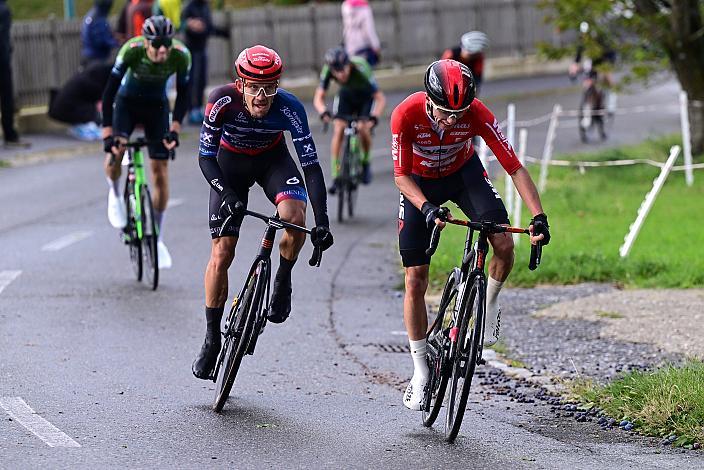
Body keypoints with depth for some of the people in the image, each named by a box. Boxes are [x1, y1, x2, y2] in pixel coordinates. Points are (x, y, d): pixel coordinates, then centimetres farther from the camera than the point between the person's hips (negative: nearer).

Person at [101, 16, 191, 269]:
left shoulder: (181, 55, -27)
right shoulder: (131, 51, -33)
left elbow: (182, 94, -11)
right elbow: (109, 91, -28)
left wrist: (175, 128, -19)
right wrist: (107, 134, -32)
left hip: (157, 105, 2)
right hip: (128, 101, -1)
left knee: (160, 171, -2)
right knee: (116, 150, -28)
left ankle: (157, 238, 11)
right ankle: (114, 193, 5)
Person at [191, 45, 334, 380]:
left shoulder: (289, 108, -32)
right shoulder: (223, 101, -32)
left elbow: (311, 164, -30)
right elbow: (206, 156, -23)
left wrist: (322, 222, -37)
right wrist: (227, 193, -40)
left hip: (273, 158, 0)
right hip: (231, 161, 0)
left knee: (295, 215, -31)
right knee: (221, 254, -6)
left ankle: (283, 279, -2)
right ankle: (212, 340, 8)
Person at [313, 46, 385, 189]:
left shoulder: (360, 69, -39)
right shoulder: (328, 70, -31)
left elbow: (381, 99, -37)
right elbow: (318, 98, -27)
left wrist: (374, 117, -54)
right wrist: (324, 112, -48)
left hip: (366, 96, -2)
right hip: (346, 96, 2)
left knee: (363, 129, -21)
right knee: (339, 129, -16)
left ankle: (366, 162, 9)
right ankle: (335, 176, -12)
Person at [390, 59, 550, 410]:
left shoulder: (477, 114, -31)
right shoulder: (406, 115, -34)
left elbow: (515, 168, -29)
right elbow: (401, 176, -25)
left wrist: (538, 216, -40)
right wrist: (427, 208, -44)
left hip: (463, 173, 1)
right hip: (419, 183, -1)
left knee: (504, 244, -24)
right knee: (415, 280, -5)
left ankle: (489, 307, 6)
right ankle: (420, 373, 7)